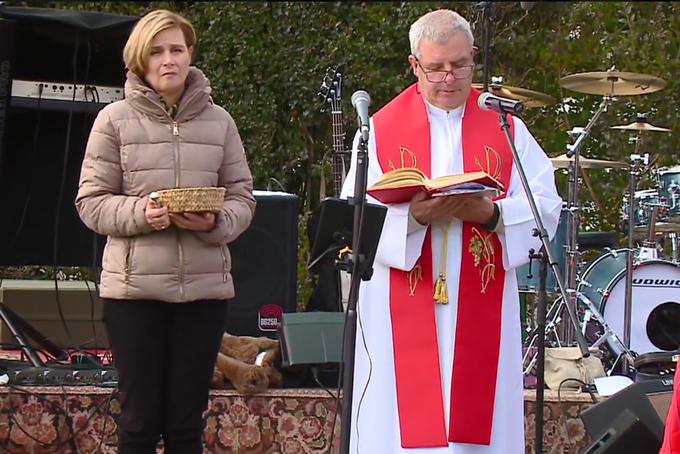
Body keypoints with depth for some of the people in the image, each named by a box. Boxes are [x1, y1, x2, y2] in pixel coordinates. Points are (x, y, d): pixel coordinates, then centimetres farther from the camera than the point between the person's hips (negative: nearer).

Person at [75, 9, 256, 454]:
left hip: (205, 284, 2)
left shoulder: (218, 120, 8)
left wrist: (215, 223, -13)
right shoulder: (115, 119, 1)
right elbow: (91, 201, 0)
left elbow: (243, 198, 8)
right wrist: (140, 214, -17)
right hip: (134, 284, -2)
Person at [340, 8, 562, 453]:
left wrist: (491, 213, -19)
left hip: (482, 313, 1)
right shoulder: (382, 129, 6)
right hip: (403, 315, -1)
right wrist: (414, 217, -21)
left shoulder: (507, 130, 9)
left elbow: (546, 209, 0)